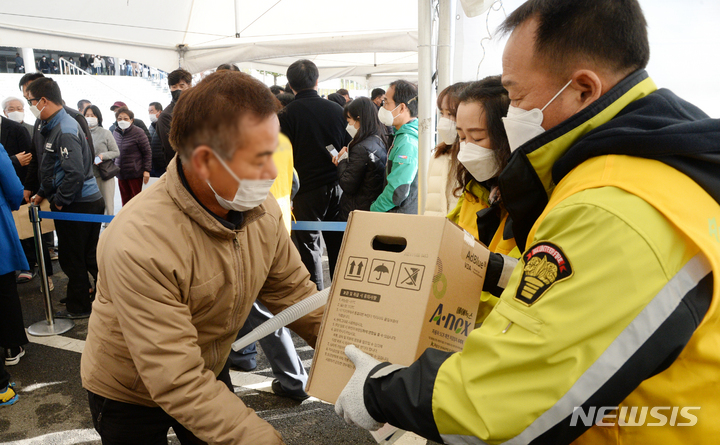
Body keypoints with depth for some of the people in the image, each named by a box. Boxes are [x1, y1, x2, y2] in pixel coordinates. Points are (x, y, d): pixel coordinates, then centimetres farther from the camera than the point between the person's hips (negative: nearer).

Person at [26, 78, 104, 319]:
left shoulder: (65, 130, -20)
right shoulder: (51, 126, 13)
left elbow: (75, 173, -27)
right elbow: (51, 167, 23)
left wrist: (59, 200, -16)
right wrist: (43, 193, 20)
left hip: (77, 205, -9)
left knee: (72, 258, 5)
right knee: (89, 255, 16)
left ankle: (78, 307, 19)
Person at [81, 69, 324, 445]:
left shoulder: (262, 209, -17)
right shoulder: (140, 245, -36)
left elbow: (294, 294, -8)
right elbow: (178, 385, -34)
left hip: (211, 374, 5)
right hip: (129, 397, -4)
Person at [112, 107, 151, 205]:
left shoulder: (138, 133, -9)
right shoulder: (115, 133, 8)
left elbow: (147, 152, -7)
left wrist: (146, 170, -11)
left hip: (135, 173, -5)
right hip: (121, 174, 5)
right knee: (125, 200, 9)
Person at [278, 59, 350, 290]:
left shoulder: (287, 115, -8)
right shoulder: (336, 109, 3)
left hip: (307, 190, -4)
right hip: (336, 187, 4)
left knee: (309, 247, 6)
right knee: (338, 245, 12)